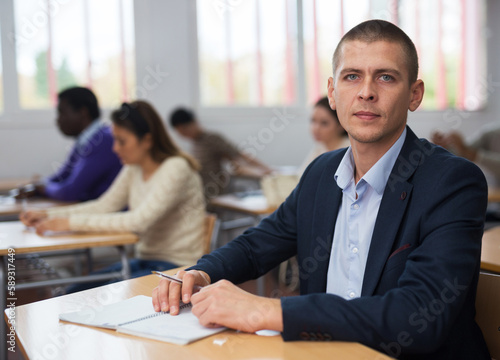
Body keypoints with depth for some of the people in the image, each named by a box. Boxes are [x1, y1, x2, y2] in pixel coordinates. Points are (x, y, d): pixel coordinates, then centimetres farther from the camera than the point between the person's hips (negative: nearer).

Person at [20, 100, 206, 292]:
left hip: (176, 267, -8)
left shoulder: (176, 168, -19)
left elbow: (139, 220, -27)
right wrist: (48, 215, 1)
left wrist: (72, 222, -25)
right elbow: (104, 206, 12)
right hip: (145, 261, 8)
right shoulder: (134, 169, 8)